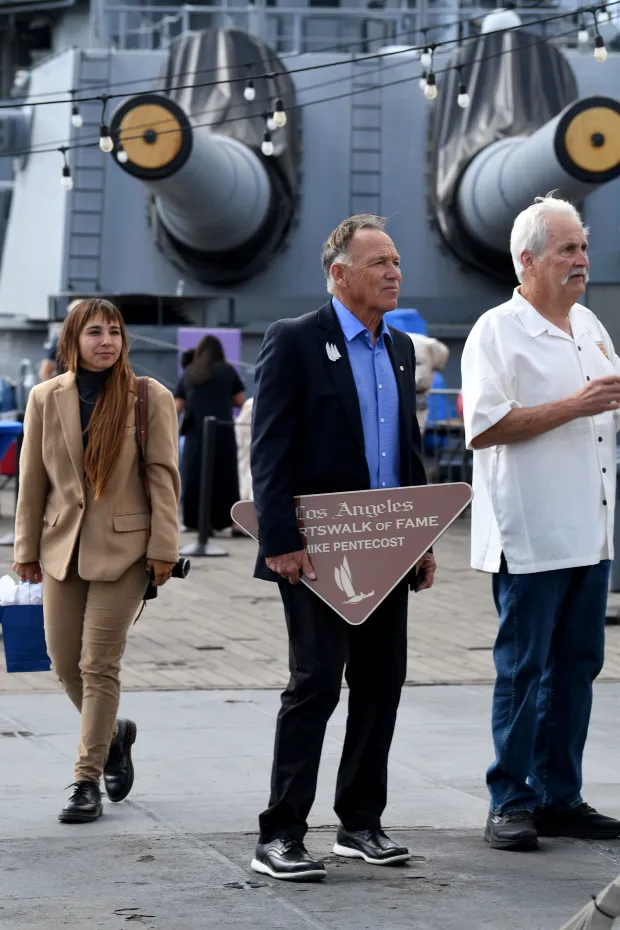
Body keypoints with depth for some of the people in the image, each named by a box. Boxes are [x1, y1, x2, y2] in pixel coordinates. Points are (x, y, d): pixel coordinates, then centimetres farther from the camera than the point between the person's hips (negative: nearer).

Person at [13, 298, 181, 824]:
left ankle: (88, 781, 1)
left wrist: (163, 548, -8)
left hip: (123, 546, -4)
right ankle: (113, 735, 34)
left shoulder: (150, 398, -3)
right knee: (65, 662, 6)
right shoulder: (46, 399, 4)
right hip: (62, 544, 4)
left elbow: (163, 476, -3)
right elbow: (32, 479, 7)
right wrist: (26, 548, 7)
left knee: (99, 664, -6)